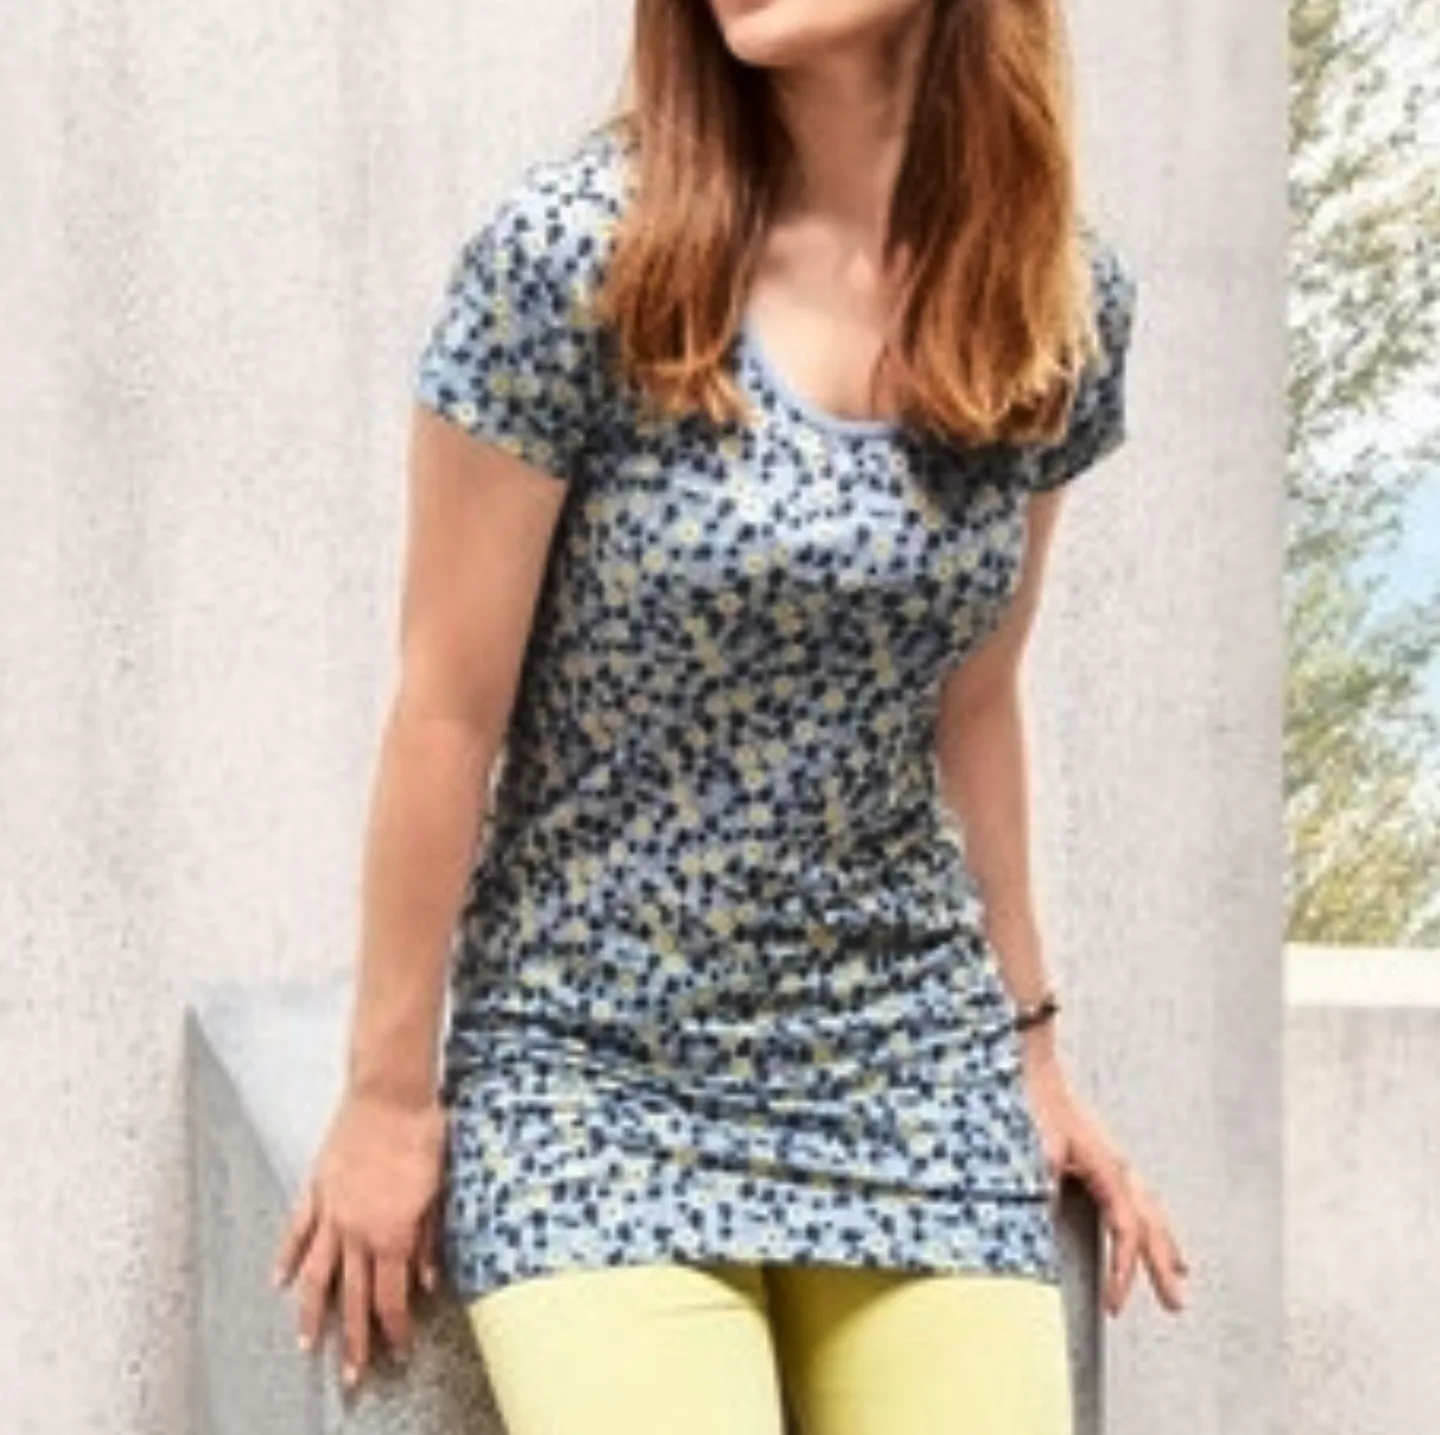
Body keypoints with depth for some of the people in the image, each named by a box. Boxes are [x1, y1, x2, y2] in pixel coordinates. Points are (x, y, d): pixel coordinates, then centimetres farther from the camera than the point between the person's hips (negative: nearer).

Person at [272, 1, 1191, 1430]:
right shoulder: (572, 253, -14)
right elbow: (449, 710, -9)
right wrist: (390, 1093, -4)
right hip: (598, 1076, -3)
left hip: (915, 1077, 4)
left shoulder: (1066, 301, -2)